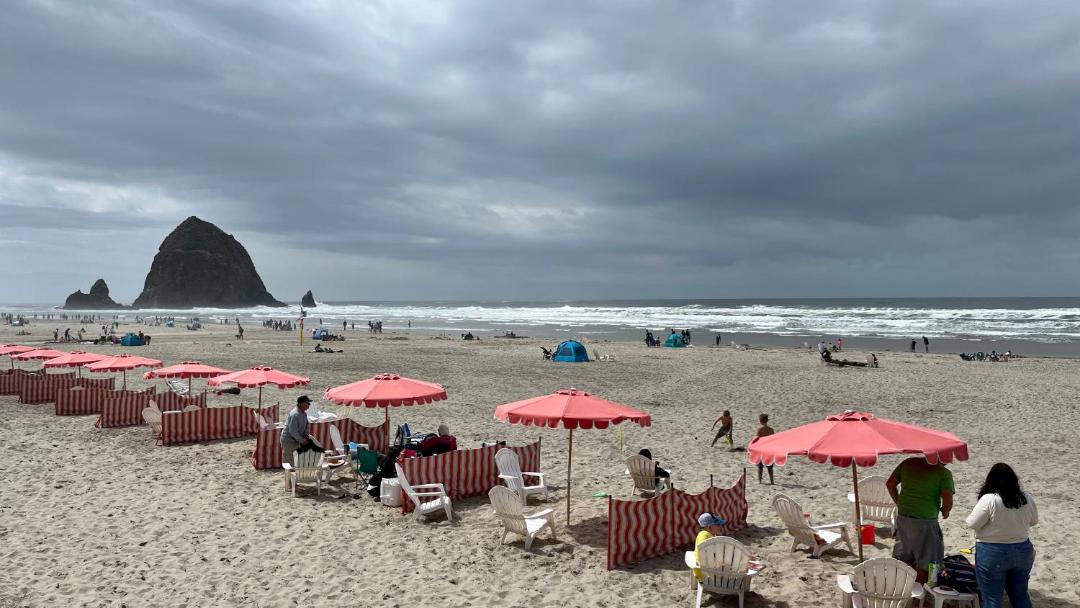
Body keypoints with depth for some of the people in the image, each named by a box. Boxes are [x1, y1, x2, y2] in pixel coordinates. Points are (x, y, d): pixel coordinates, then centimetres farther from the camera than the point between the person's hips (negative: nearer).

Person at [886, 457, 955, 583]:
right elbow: (947, 500, -17)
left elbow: (890, 484, 7)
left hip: (902, 517, 6)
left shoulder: (908, 463, 5)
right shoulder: (944, 473, -9)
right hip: (925, 521, -5)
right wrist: (945, 511, 4)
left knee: (904, 555, 22)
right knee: (926, 560, 12)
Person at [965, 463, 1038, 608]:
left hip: (992, 554, -5)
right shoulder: (1027, 499, -5)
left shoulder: (989, 500, -21)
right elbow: (1034, 521, 12)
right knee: (1020, 595, 21)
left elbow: (972, 523, -14)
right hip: (1023, 552, 5)